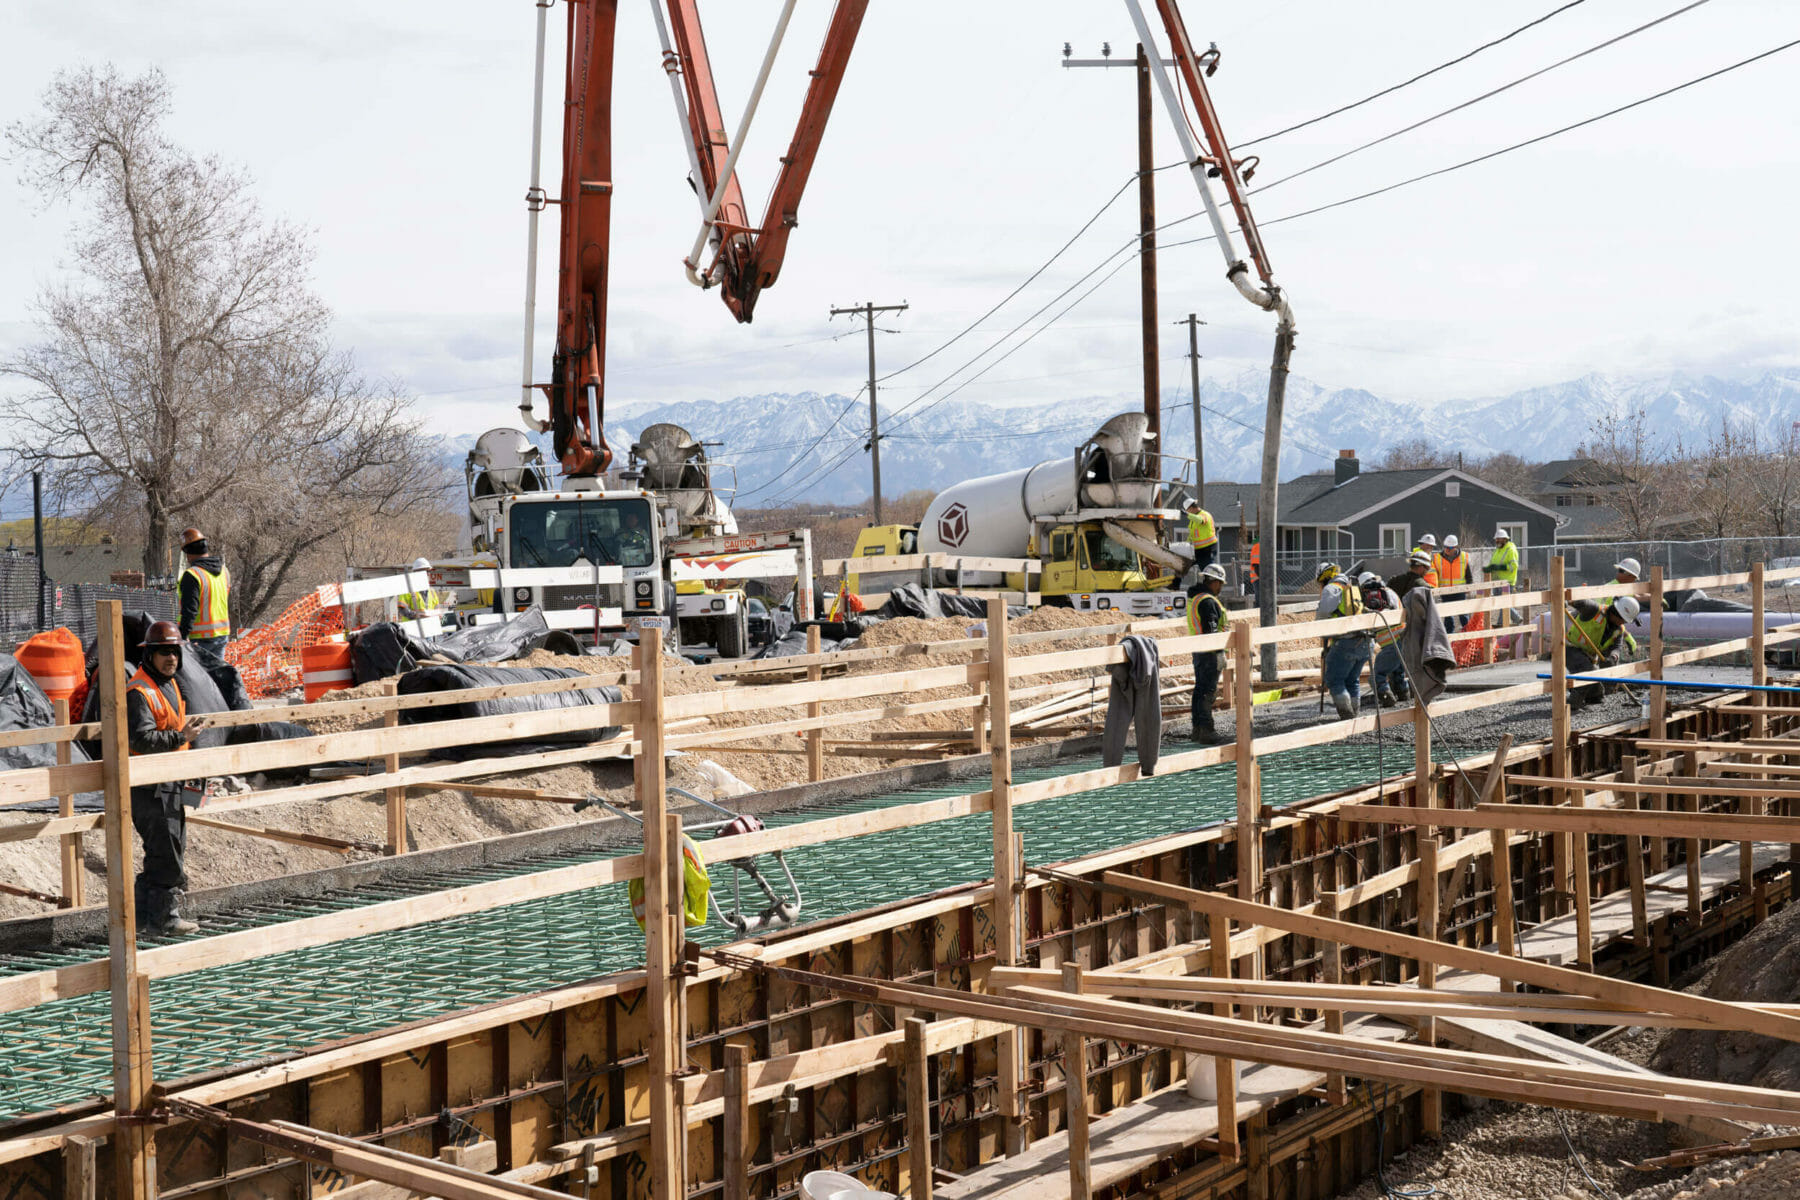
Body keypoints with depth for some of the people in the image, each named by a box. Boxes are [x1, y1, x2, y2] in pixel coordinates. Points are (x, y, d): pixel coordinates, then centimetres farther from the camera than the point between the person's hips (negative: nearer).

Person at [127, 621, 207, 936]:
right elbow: (141, 739, -26)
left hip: (170, 784, 10)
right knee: (165, 854, -7)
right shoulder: (139, 692, -17)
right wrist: (181, 736, -29)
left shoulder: (169, 685, 14)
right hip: (149, 787, -10)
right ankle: (163, 919, 1)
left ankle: (144, 912, 25)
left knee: (173, 848, 15)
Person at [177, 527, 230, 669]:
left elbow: (189, 611, -21)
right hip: (222, 635, 7)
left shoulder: (192, 575, -17)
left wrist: (182, 637, -18)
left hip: (200, 638, -7)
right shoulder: (224, 571, 8)